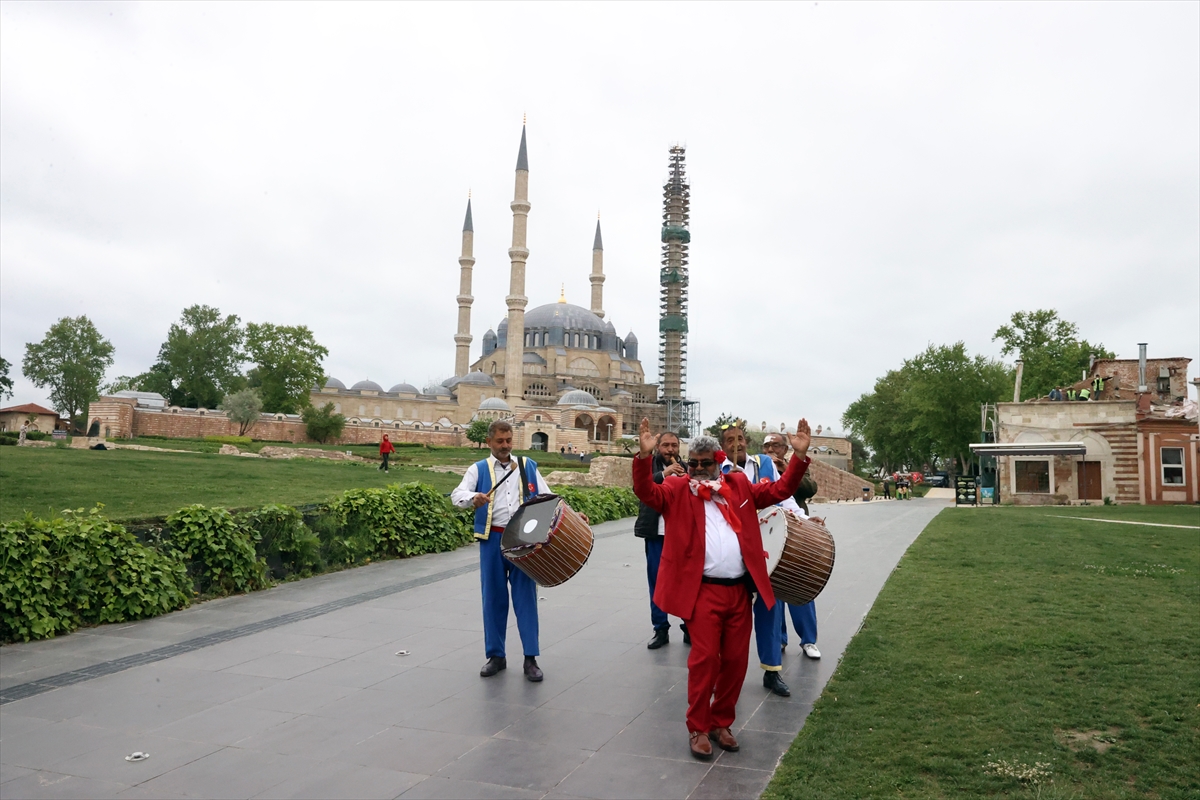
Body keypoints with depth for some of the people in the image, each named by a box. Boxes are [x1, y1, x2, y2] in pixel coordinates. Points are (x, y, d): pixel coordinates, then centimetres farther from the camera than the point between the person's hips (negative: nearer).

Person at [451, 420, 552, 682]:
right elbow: (458, 494, -10)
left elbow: (548, 497, 9)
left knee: (525, 597, 1)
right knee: (493, 598, 8)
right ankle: (496, 655, 22)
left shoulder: (528, 467, 11)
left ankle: (531, 658, 8)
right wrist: (473, 499, -33)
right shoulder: (478, 469, 5)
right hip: (492, 540, 0)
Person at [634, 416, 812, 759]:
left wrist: (799, 455, -1)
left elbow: (780, 490, 11)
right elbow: (646, 492, -14)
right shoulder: (677, 490, 2)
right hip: (703, 590, -4)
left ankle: (721, 722, 27)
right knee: (704, 660, -4)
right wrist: (645, 455, -31)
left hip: (739, 590, 4)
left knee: (735, 660, 10)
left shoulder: (738, 486, 13)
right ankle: (698, 728, 13)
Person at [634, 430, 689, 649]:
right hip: (656, 533, 0)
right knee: (657, 581, 6)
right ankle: (661, 629, 16)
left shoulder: (687, 469, 6)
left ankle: (690, 628, 16)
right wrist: (663, 474, -28)